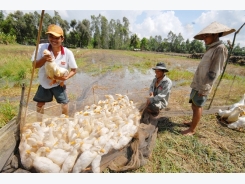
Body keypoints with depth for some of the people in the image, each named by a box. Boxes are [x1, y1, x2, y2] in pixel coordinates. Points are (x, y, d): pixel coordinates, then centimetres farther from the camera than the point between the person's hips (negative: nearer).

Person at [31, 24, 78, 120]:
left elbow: (74, 70, -12)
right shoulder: (41, 47, -18)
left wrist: (66, 77, -29)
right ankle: (39, 122, 43)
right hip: (44, 83, 2)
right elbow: (34, 65, -14)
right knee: (40, 105, 17)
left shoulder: (68, 53, -20)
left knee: (64, 104, 1)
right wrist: (44, 59, -34)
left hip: (58, 84, -2)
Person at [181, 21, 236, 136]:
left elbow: (214, 73, -18)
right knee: (194, 105, 17)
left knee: (197, 107, -1)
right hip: (197, 84, 9)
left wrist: (204, 88, -19)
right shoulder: (211, 49, 15)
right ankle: (193, 122, 34)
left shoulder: (220, 49, -13)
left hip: (202, 86, -9)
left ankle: (192, 129, 12)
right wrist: (197, 84, 17)